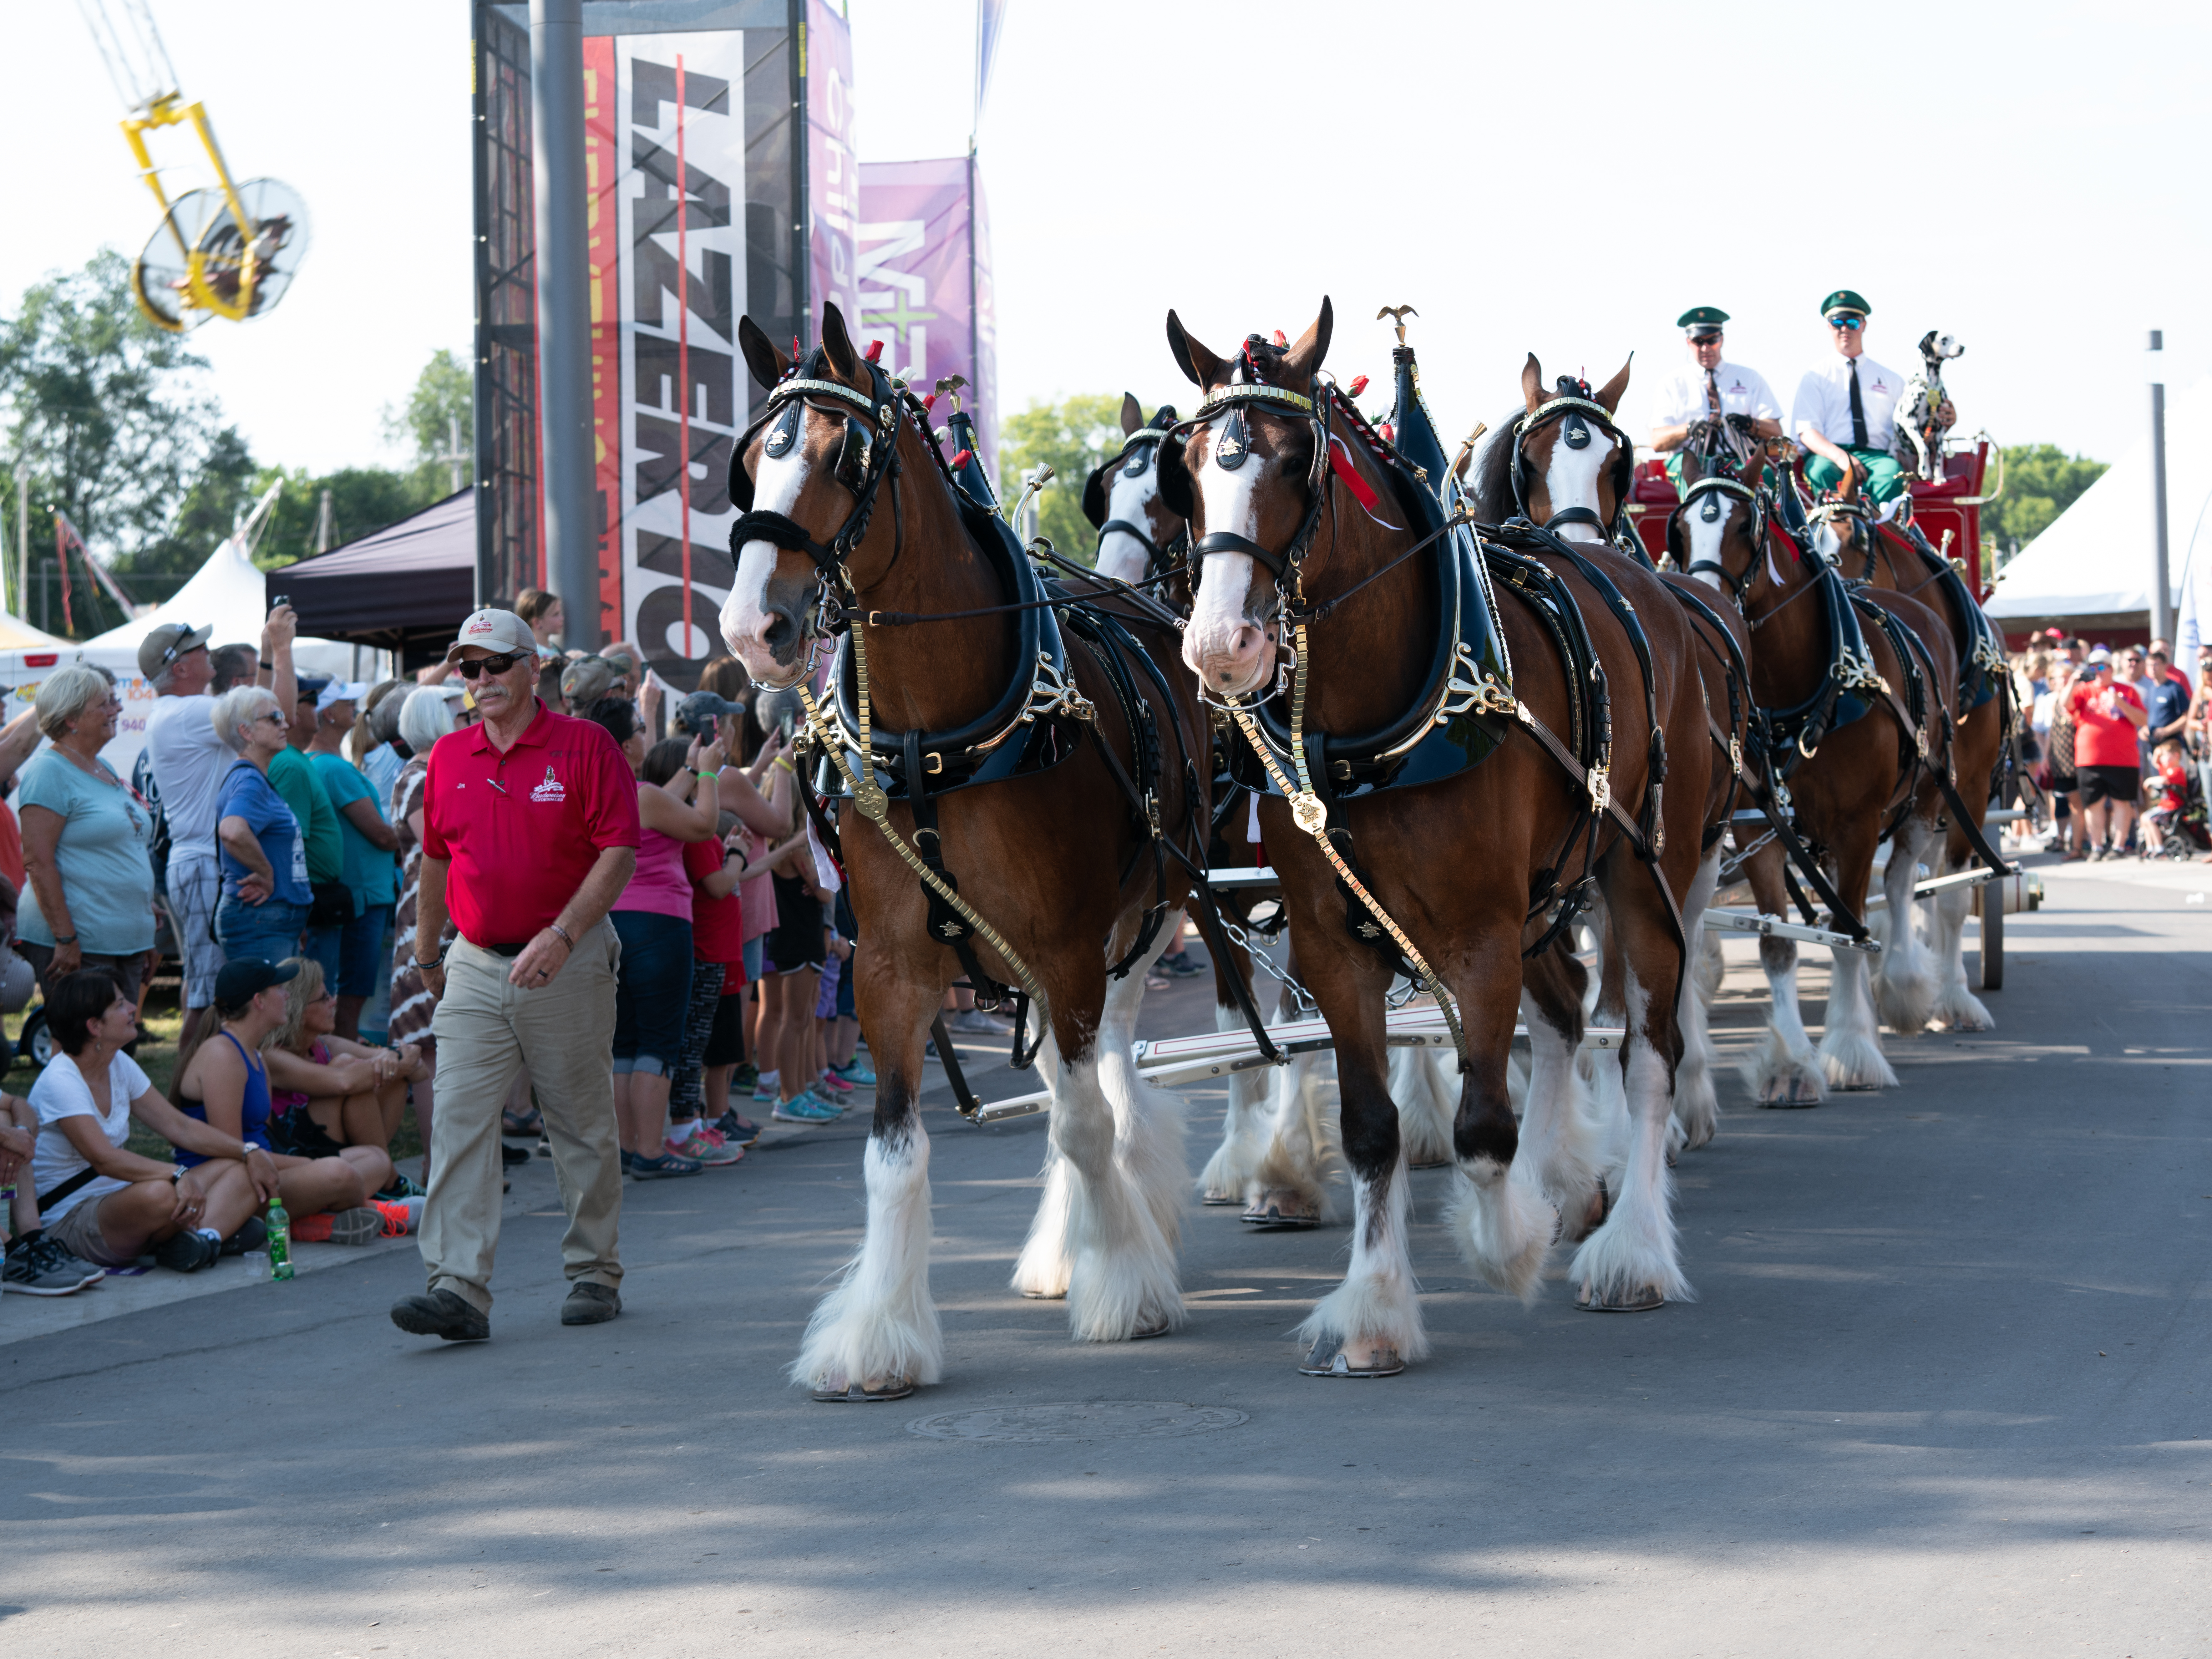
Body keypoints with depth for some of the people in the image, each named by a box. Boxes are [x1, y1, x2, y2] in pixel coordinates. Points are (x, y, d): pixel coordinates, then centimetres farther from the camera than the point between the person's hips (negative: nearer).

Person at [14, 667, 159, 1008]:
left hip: (127, 942, 9)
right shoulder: (50, 772, -11)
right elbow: (38, 862, -17)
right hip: (77, 948, -9)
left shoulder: (106, 771, 17)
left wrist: (145, 939, 21)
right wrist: (66, 939, -21)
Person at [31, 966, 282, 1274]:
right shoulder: (60, 1082, -18)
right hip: (70, 1222, -10)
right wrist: (179, 1175, -41)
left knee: (243, 1167, -4)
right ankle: (221, 1226, -13)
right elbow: (105, 1159, -30)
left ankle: (204, 1237, -31)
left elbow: (179, 1127, 10)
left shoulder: (120, 1065, 8)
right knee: (158, 1194, -42)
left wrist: (249, 1152, -1)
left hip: (121, 1198, 10)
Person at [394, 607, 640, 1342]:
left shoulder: (585, 746, -5)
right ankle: (459, 1289, -13)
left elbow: (618, 853, -11)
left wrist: (562, 936, -20)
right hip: (475, 966, 3)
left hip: (569, 966, -3)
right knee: (458, 1124, -9)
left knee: (583, 1127, 8)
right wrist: (426, 953, 23)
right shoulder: (448, 758, 9)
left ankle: (595, 1274, 21)